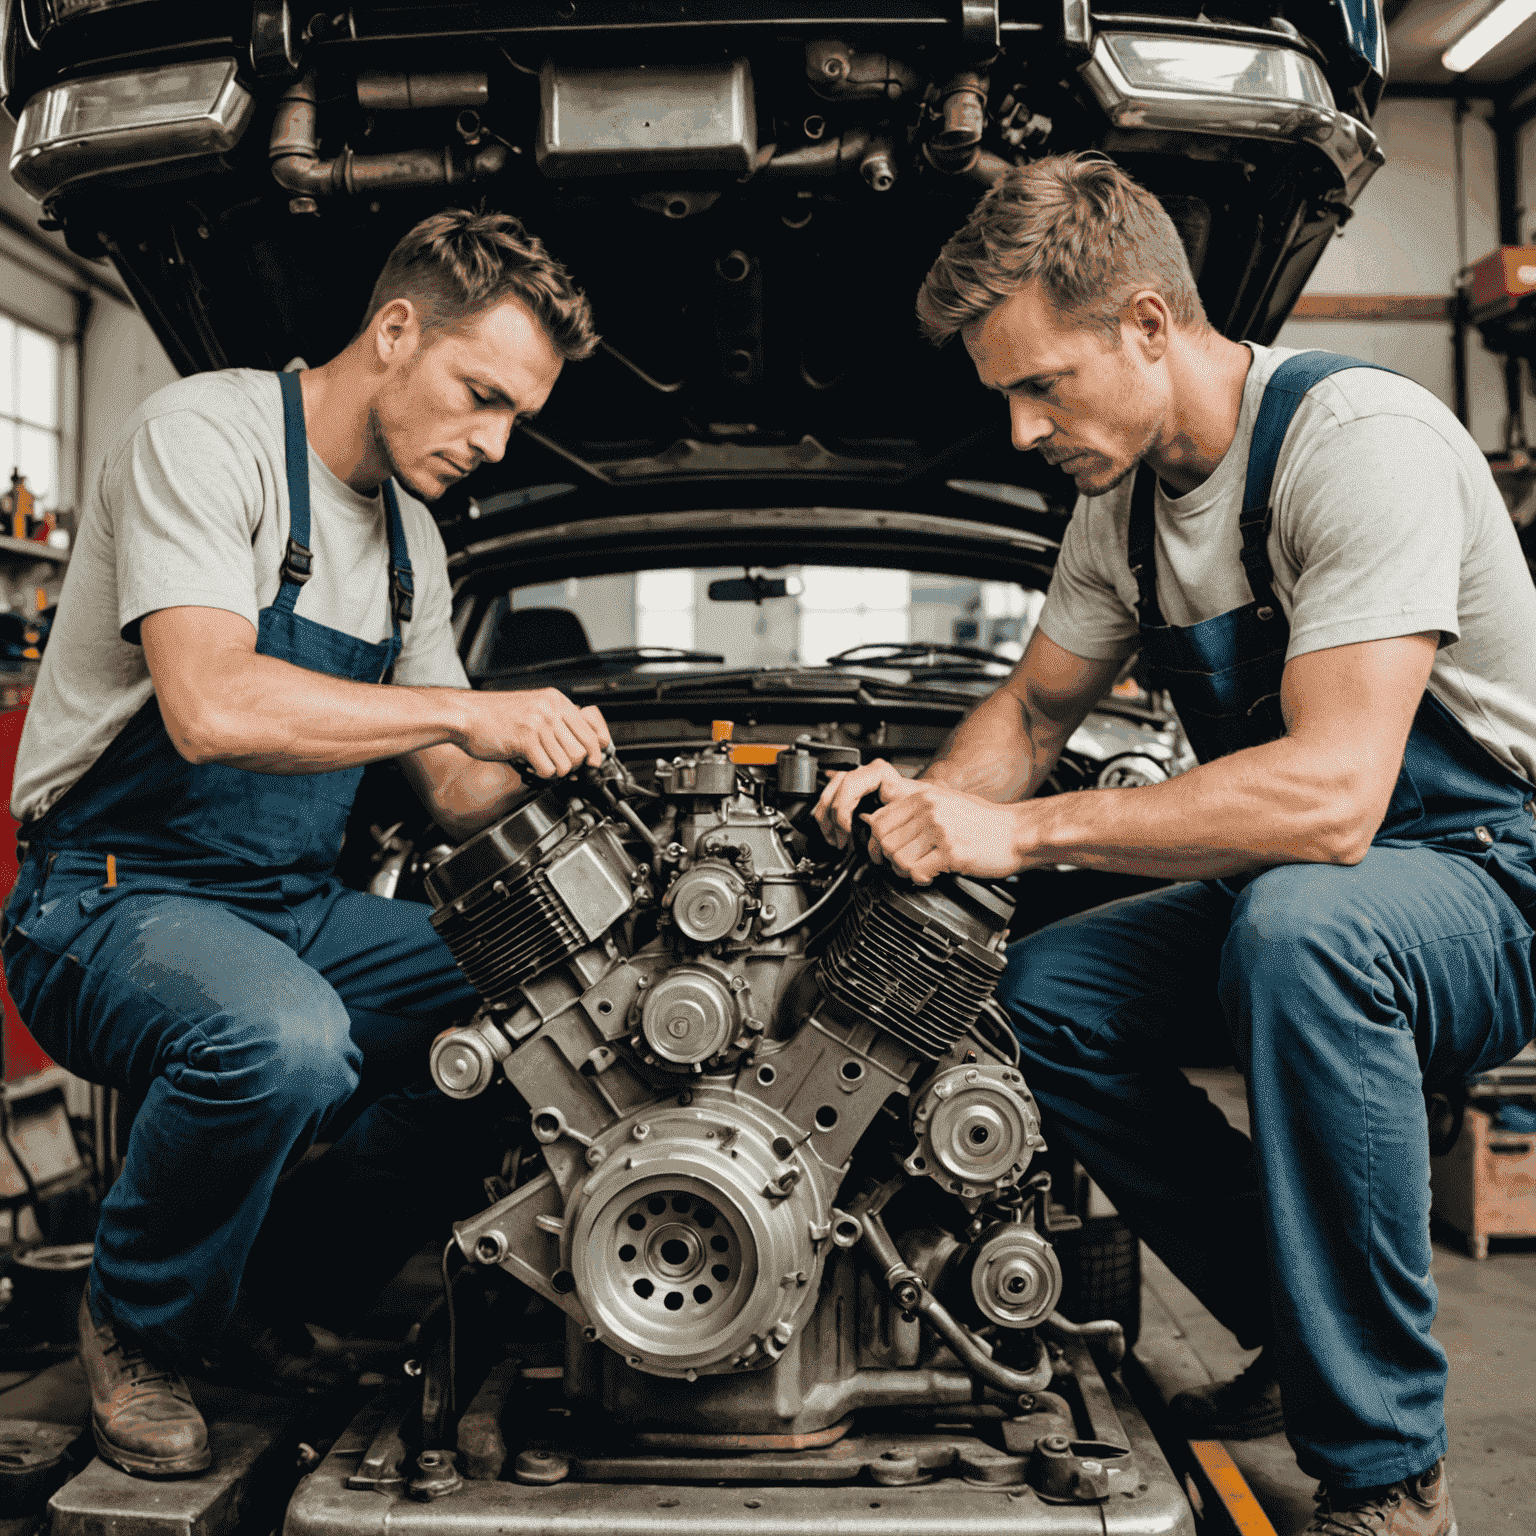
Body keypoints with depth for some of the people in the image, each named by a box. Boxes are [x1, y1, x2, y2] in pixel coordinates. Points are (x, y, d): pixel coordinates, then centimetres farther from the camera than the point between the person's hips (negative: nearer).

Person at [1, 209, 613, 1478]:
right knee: (282, 1037, -37)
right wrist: (471, 711, -27)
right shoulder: (206, 435, -13)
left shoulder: (410, 539, 13)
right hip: (112, 899, -8)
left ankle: (273, 1306, 9)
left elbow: (452, 795, 14)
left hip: (298, 907, 8)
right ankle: (138, 1328, -5)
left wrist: (529, 765, -9)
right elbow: (213, 710, -30)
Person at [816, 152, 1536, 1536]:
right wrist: (930, 800, -6)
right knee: (1043, 993, -7)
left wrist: (1020, 831, -31)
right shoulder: (1123, 499, 3)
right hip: (1289, 889, 8)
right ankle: (1301, 1342, 6)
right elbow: (1034, 710, 17)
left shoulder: (1360, 439, -24)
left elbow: (1331, 796, -35)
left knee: (1296, 928, -38)